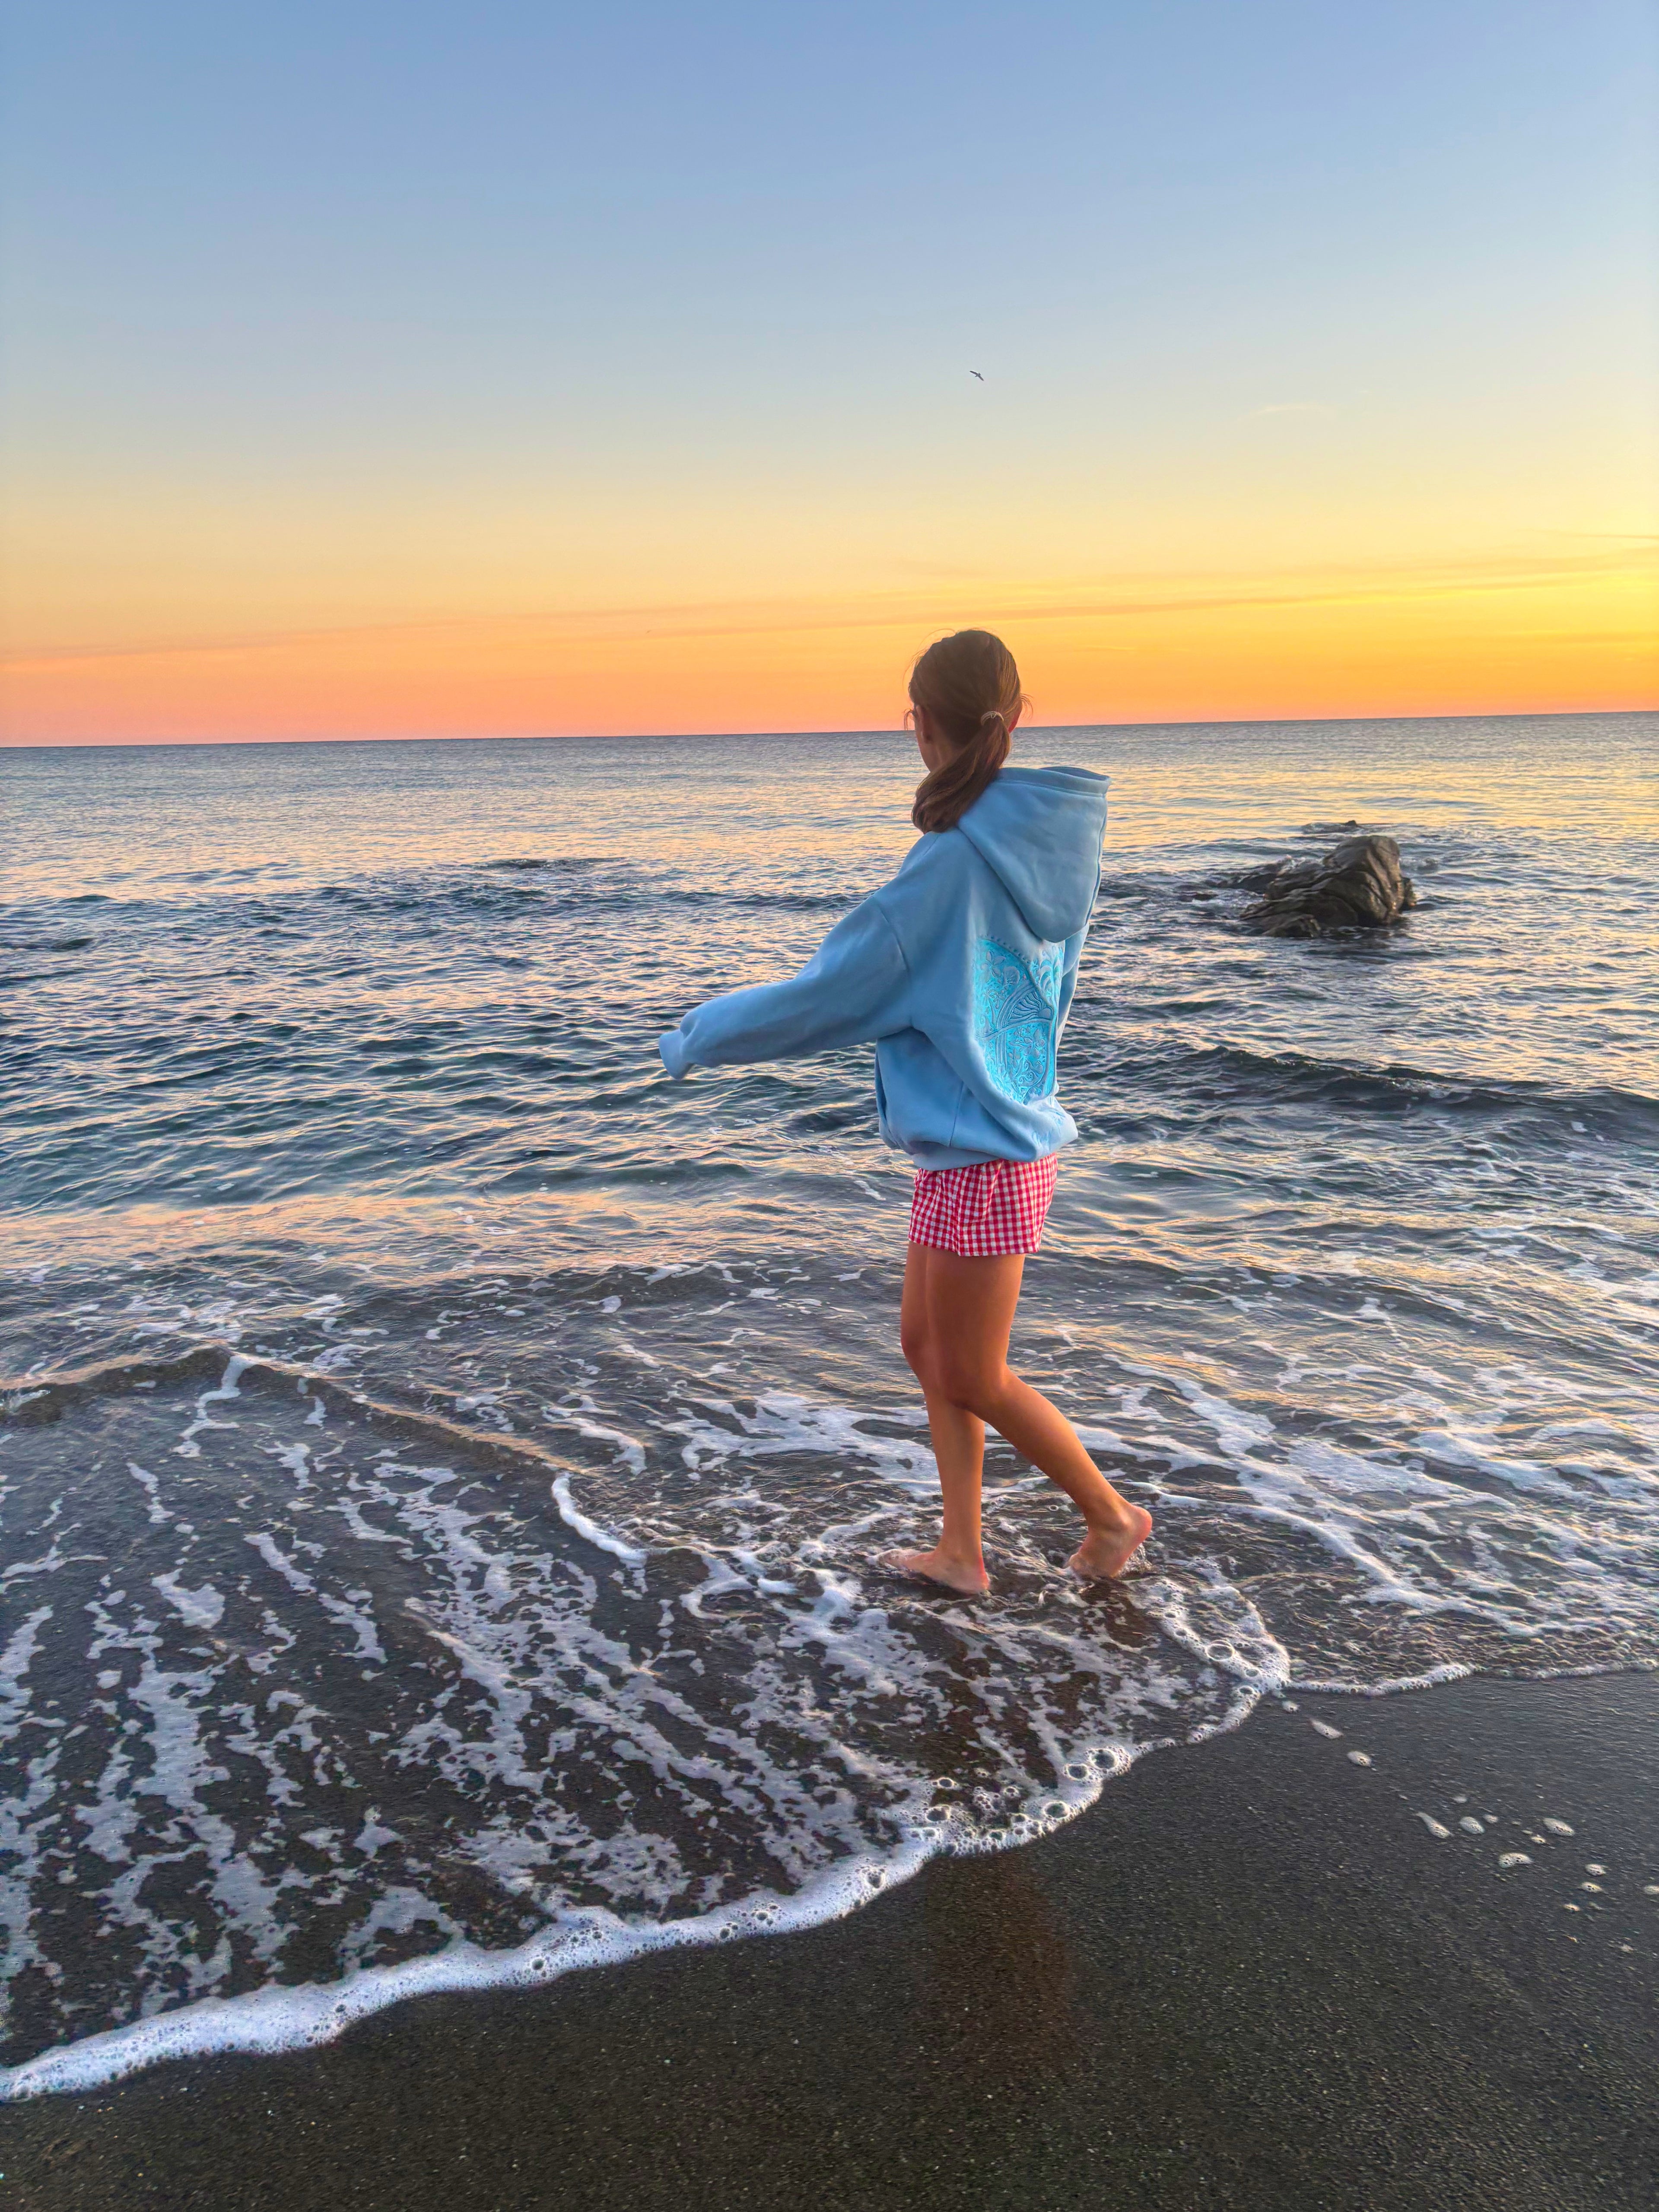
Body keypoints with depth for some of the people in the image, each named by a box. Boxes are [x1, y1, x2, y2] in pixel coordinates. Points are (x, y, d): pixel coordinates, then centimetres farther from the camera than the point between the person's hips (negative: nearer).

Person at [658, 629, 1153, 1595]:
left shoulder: (953, 864, -21)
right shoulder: (1052, 845, 4)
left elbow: (834, 994, -16)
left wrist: (700, 1036, -2)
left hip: (982, 1159, -9)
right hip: (1008, 1132, 9)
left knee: (974, 1380, 8)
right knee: (927, 1345, 17)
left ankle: (1113, 1515, 26)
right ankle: (962, 1552, 27)